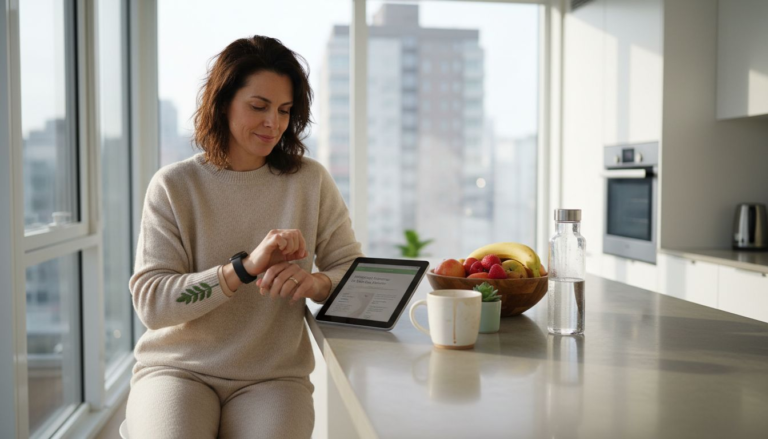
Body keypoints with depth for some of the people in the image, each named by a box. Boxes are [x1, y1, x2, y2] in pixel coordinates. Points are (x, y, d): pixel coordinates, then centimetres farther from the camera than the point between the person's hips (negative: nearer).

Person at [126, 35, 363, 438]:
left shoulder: (311, 182, 4)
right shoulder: (173, 186, -1)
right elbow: (150, 302, -8)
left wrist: (316, 282, -20)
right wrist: (244, 268, -21)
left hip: (273, 376, 1)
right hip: (177, 369, -1)